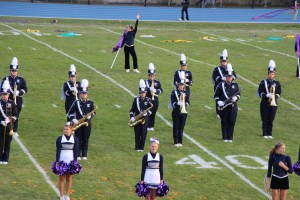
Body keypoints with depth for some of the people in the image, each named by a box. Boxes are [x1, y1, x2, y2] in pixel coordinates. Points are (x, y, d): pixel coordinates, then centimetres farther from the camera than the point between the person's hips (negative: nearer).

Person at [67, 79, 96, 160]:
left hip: (87, 123, 1)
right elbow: (70, 113, 0)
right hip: (78, 123, -1)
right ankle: (78, 155, 6)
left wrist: (90, 116, -13)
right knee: (78, 140, 2)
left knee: (85, 140, 6)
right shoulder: (76, 103, -2)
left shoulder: (90, 103, 2)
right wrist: (73, 119, -16)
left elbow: (94, 112, 9)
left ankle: (84, 155, 12)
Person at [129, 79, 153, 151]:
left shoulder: (148, 100, 2)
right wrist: (131, 117, -7)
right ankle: (137, 147, 9)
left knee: (143, 133, 0)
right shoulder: (136, 99, 3)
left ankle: (141, 147, 9)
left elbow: (150, 110, 3)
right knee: (137, 133, 2)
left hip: (145, 119, 0)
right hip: (136, 118, 0)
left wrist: (147, 113, -17)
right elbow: (132, 110, 5)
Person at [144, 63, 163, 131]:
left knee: (153, 113, 6)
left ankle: (151, 126, 14)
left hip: (155, 100, 3)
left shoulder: (157, 82, 9)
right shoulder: (145, 82, 0)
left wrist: (155, 90, -17)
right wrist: (149, 89, -27)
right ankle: (147, 126, 0)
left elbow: (160, 90, 3)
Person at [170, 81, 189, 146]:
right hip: (176, 112, -3)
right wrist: (178, 103, -27)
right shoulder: (174, 92, -3)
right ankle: (176, 142, 2)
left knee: (181, 127, 6)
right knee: (176, 127, -1)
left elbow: (188, 102, 8)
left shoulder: (185, 93, 9)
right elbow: (173, 103, -9)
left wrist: (185, 104, -13)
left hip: (183, 112, 3)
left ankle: (180, 142, 13)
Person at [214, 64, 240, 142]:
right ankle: (225, 138, 10)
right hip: (223, 107, -2)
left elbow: (238, 94, 14)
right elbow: (216, 95, 3)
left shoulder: (235, 85, 7)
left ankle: (230, 138, 9)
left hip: (233, 106, 2)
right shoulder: (221, 85, 0)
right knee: (224, 122, 2)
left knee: (232, 122, 0)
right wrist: (218, 101, -14)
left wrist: (236, 98, -8)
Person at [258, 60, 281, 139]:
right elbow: (260, 93, -6)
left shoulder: (277, 83, 7)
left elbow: (279, 93, 5)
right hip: (265, 104, -2)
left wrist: (275, 97, -16)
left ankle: (270, 133, 14)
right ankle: (265, 133, 8)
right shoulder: (263, 82, 0)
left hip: (273, 104, 2)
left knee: (271, 119, 4)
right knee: (265, 119, 0)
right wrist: (267, 95, -22)